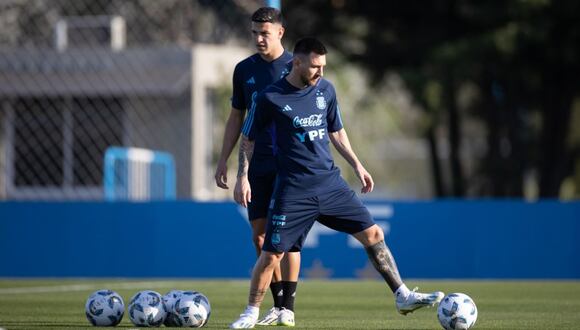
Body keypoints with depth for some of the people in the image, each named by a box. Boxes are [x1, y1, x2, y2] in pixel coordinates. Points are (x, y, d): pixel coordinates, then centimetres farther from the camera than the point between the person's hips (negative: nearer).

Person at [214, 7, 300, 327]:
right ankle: (277, 305, 11)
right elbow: (236, 117, 15)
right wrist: (223, 160, 10)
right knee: (260, 236, 2)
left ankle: (288, 307, -4)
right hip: (259, 165, 4)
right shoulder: (244, 69, 8)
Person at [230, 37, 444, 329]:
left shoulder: (325, 90, 5)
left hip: (330, 182, 4)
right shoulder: (270, 97, -8)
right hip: (293, 189, -4)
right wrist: (243, 178, -5)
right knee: (271, 255, -8)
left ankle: (403, 296, 8)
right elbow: (248, 140, 2)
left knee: (373, 234, 0)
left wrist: (357, 165, 16)